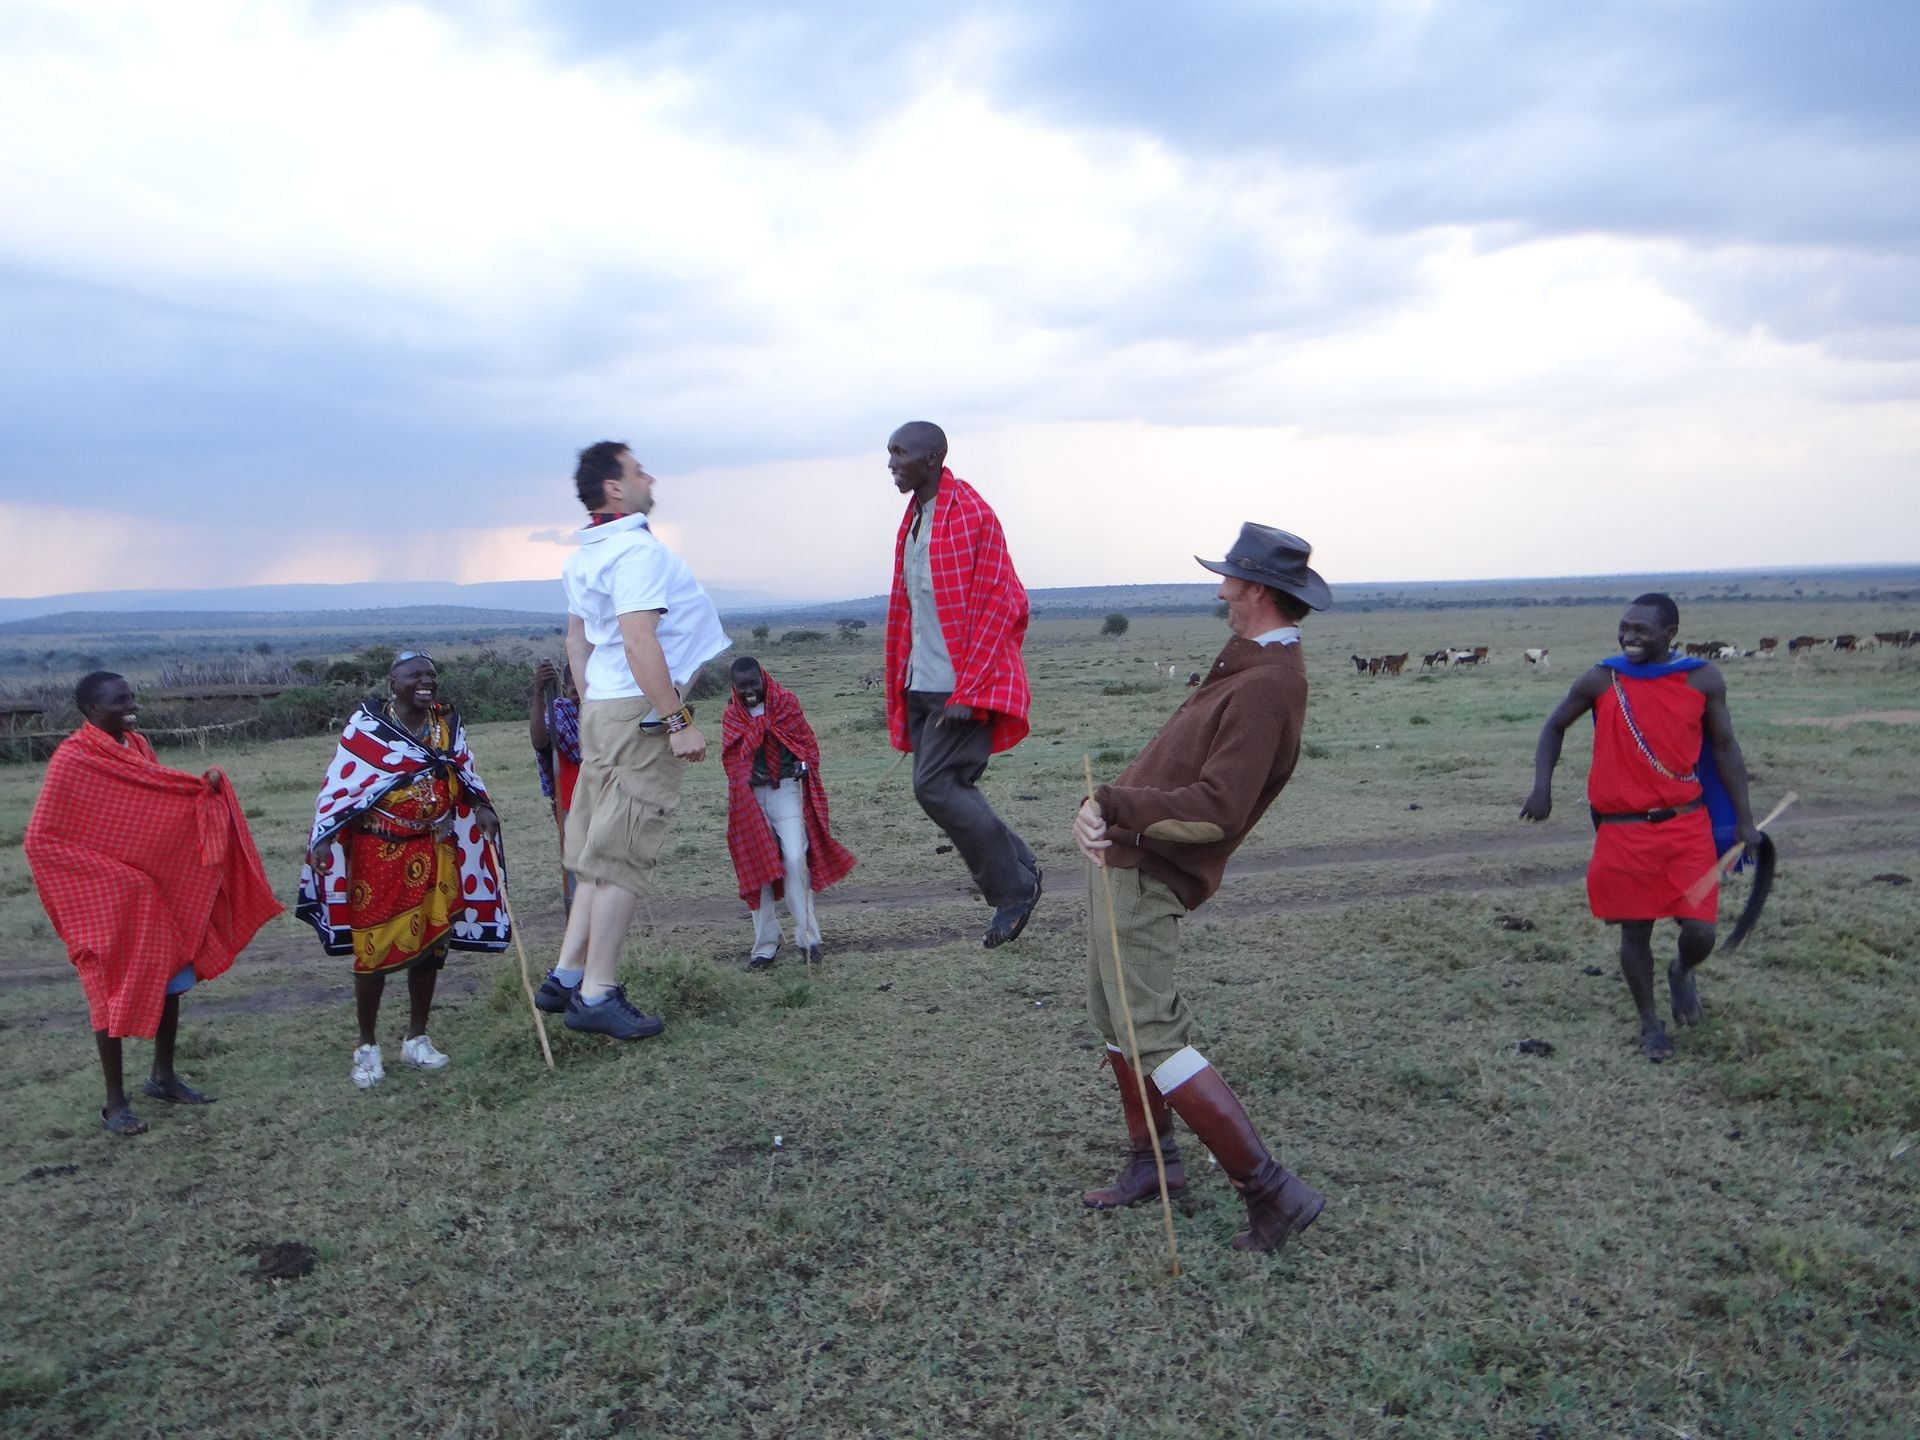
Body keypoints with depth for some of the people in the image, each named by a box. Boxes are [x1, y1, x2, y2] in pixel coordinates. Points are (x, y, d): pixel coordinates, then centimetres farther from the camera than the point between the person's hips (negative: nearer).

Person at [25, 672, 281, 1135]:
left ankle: (163, 1077, 30)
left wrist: (204, 788, -4)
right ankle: (114, 1102, 14)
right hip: (108, 898, -7)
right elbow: (41, 838, -16)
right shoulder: (72, 761, -16)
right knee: (115, 994, 2)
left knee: (172, 982, 13)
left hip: (163, 888, 7)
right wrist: (109, 873, -17)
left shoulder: (137, 746, 5)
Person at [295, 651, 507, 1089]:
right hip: (379, 853, -5)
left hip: (436, 852, 5)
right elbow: (339, 785, -7)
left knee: (432, 942, 8)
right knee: (374, 946, 0)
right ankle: (367, 1047, 15)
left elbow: (465, 773, 15)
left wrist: (482, 807, -4)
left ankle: (417, 1038, 24)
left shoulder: (448, 722, 6)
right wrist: (322, 839, -15)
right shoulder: (367, 725, -8)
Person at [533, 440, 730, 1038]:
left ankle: (567, 976, 17)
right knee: (622, 856, -5)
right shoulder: (636, 550, -15)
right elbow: (639, 642, -24)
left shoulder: (585, 555, 15)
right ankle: (597, 995, -1)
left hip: (602, 710, 10)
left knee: (600, 849, 14)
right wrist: (677, 722, -22)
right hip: (641, 714, -10)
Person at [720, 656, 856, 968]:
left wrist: (803, 765, -12)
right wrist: (747, 776, -12)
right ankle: (765, 945, 10)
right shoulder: (731, 716, 7)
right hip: (750, 796, 2)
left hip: (786, 790, -2)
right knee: (757, 867, 2)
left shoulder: (786, 703, 3)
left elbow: (807, 741, 5)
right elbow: (731, 758, 6)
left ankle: (807, 936, -5)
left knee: (795, 859, -14)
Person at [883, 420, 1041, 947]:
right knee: (945, 788, 8)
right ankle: (1020, 868, 23)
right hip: (922, 686, 9)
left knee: (936, 787, -13)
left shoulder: (972, 516, -12)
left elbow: (997, 608, -16)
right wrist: (898, 691, 17)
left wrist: (966, 692, -20)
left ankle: (1013, 888, 2)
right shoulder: (912, 522, 15)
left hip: (963, 686, -9)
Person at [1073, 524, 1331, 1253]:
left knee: (1152, 1037, -10)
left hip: (1144, 874, -10)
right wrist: (1103, 809, 1)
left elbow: (1214, 810, -29)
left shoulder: (1267, 686, -22)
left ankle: (1271, 1192, -3)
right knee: (1114, 1016, 19)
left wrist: (1111, 802, -23)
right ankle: (1152, 1160, 32)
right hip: (1120, 855, 10)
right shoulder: (1246, 663, 11)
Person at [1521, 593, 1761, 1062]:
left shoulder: (1703, 678, -2)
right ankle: (1650, 1023, 29)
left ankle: (1682, 974, 33)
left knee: (1699, 931, -4)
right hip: (1623, 831, 0)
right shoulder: (1600, 680, -4)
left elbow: (1724, 747, 6)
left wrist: (1743, 820, 4)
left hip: (1687, 827, 1)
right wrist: (1542, 786, -3)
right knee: (1635, 931, 7)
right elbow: (1555, 726, 10)